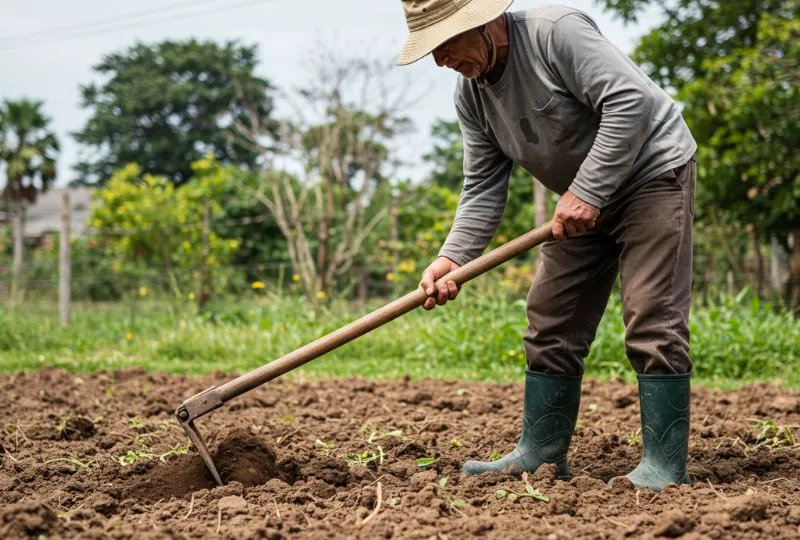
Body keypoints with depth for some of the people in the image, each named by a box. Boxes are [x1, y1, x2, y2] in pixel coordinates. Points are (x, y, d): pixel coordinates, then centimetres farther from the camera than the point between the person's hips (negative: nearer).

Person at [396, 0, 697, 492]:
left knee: (653, 319, -13)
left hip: (652, 171, -8)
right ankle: (542, 454, 15)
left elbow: (629, 102, -29)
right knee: (551, 324, 6)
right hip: (584, 200, 8)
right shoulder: (471, 96, -1)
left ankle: (664, 466, -7)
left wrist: (587, 192, -29)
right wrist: (453, 256, -16)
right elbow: (484, 189, -1)